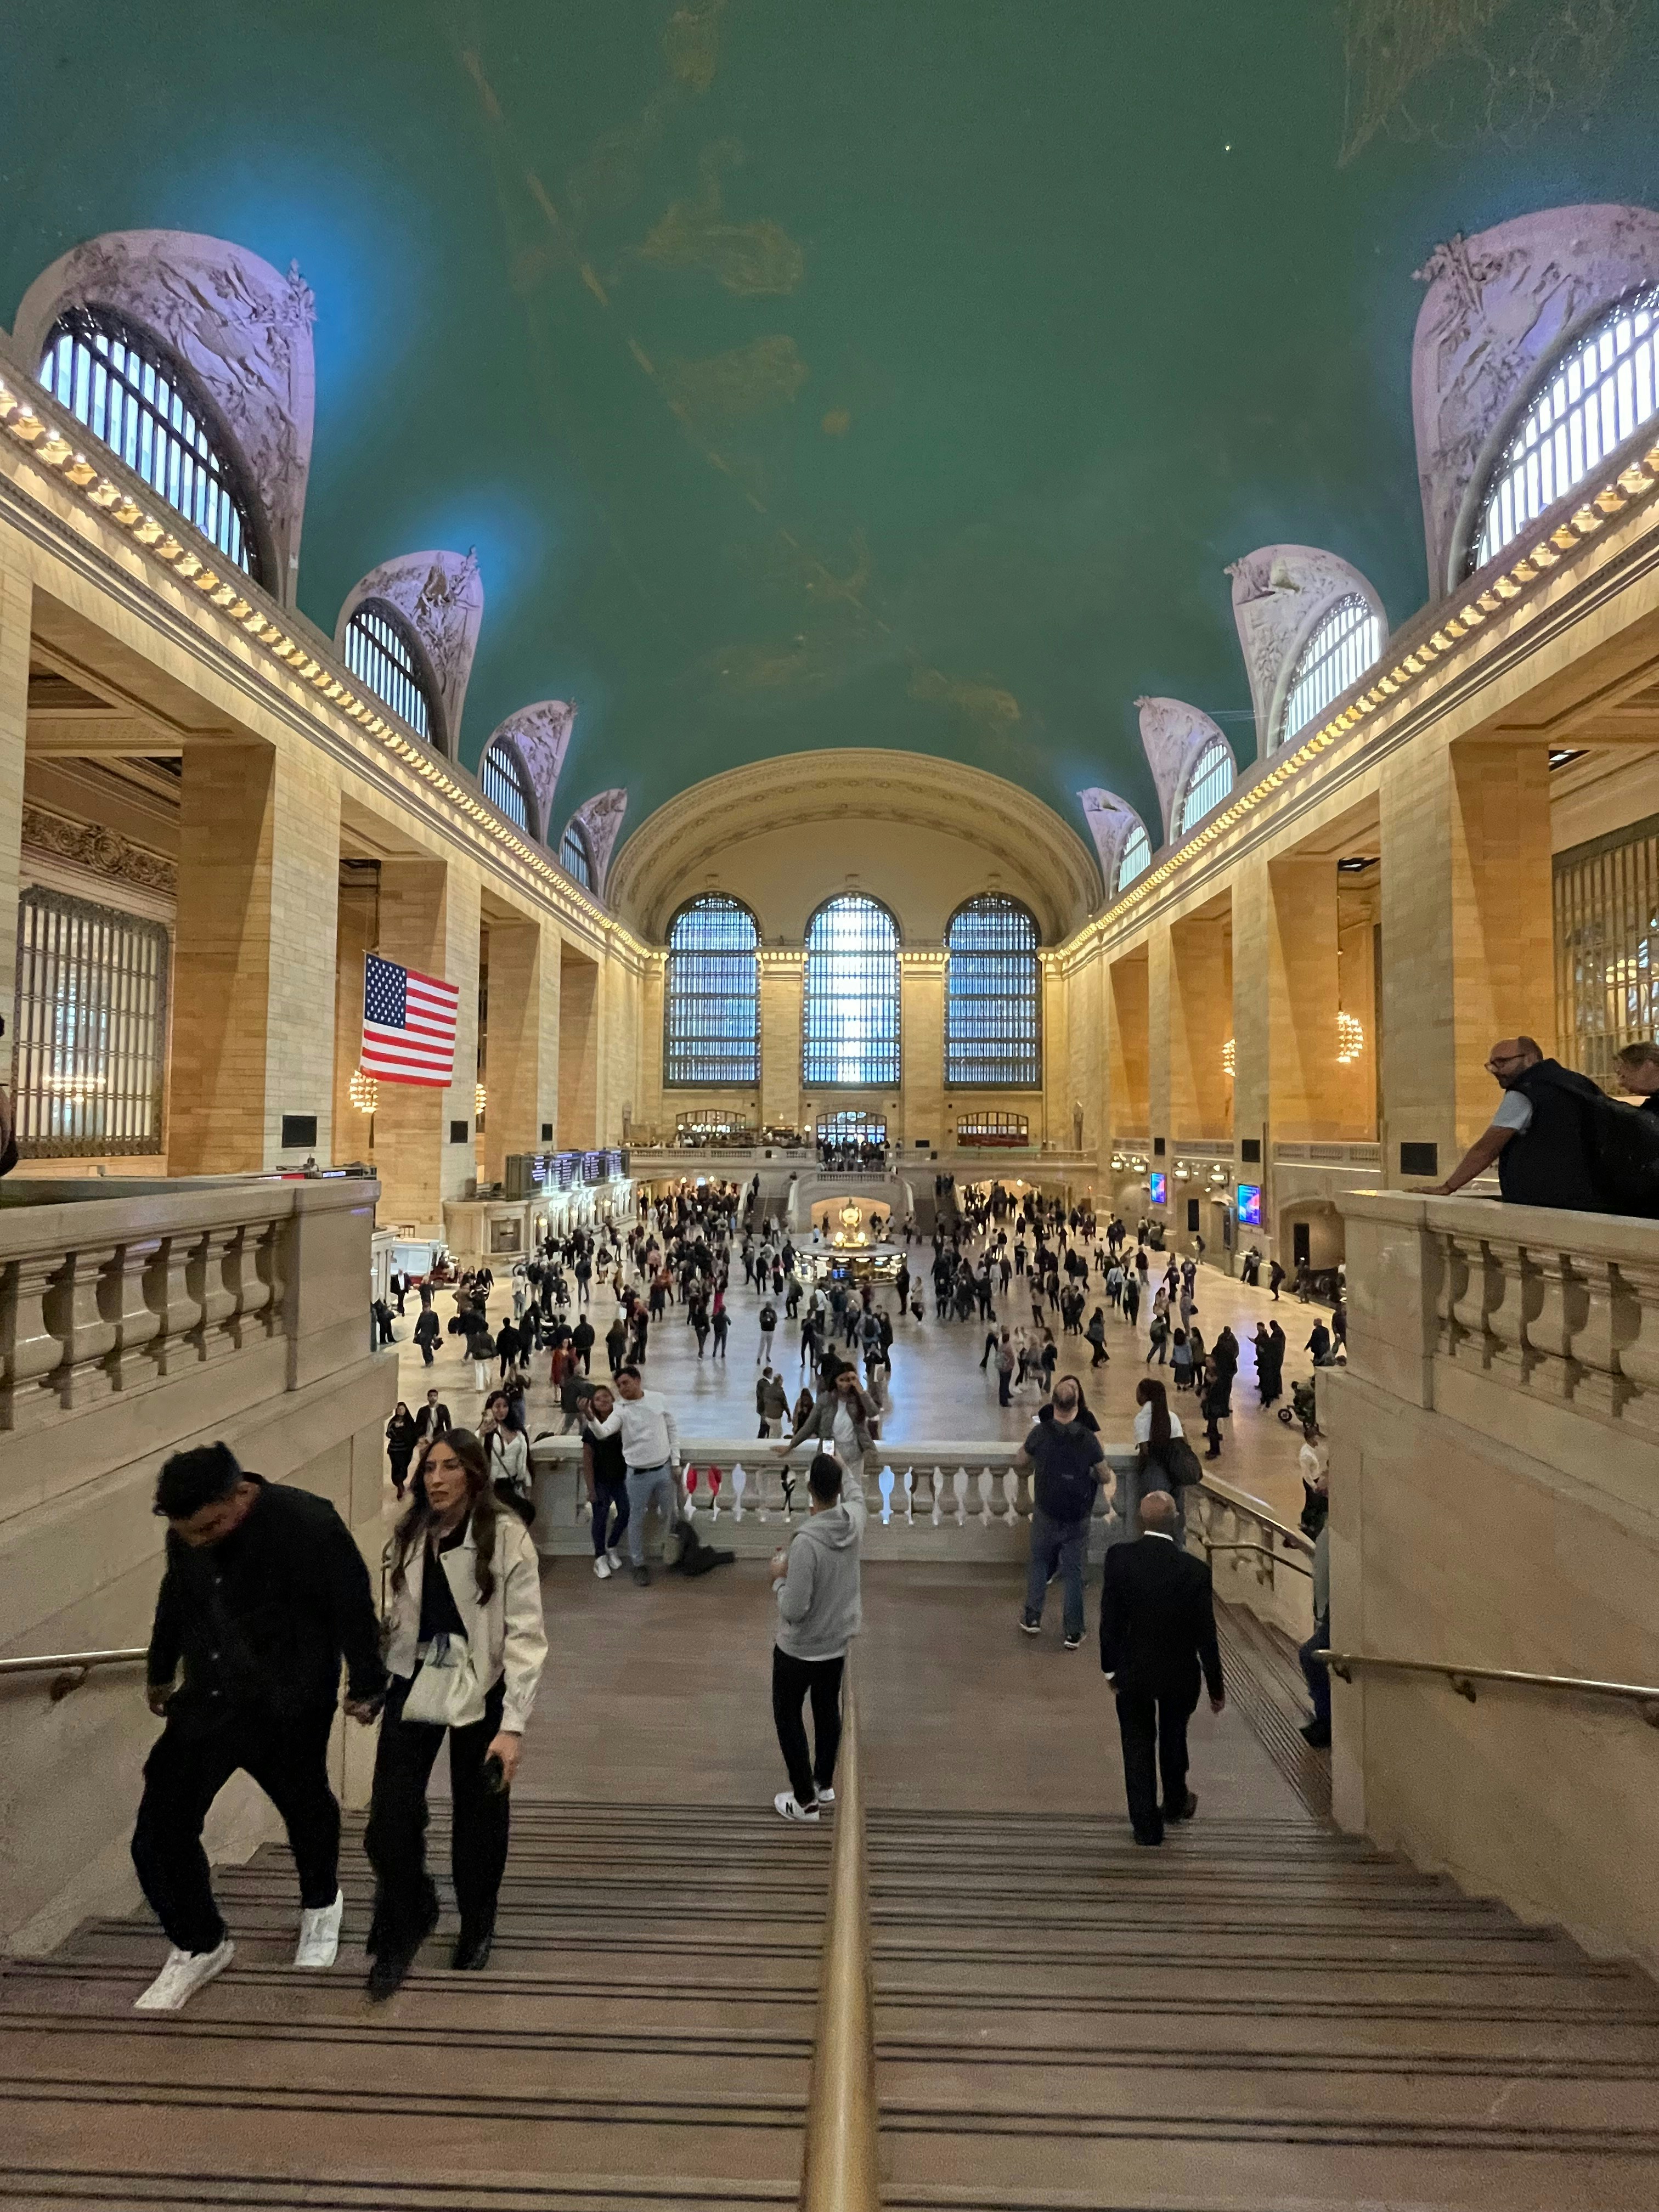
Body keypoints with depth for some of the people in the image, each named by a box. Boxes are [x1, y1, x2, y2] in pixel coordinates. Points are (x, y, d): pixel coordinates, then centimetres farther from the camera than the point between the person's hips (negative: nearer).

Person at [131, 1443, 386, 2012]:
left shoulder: (310, 1525, -28)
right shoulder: (187, 1535, -9)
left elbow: (353, 1609, -16)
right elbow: (174, 1602, 13)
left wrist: (366, 1685, -5)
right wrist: (161, 1672, 26)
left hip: (288, 1711, -4)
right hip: (206, 1701, 4)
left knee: (306, 1809, 16)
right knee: (159, 1831, 0)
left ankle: (321, 1905, 48)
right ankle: (198, 1945, 27)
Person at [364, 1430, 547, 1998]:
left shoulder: (507, 1538, -17)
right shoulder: (408, 1536, 0)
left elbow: (525, 1636, -17)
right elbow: (395, 1620, 8)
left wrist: (513, 1725, -20)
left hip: (480, 1692, -3)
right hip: (413, 1687, 3)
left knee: (477, 1823, 13)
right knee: (387, 1828, -1)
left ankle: (476, 1930, 42)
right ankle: (408, 1919, 30)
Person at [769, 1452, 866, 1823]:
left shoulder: (806, 1543, -35)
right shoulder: (855, 1519, -16)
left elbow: (793, 1611, -30)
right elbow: (856, 1494, 12)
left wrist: (779, 1578, -13)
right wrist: (843, 1467, 27)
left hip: (800, 1649, -6)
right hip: (838, 1642, 6)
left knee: (788, 1717, 17)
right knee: (828, 1710, 25)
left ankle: (805, 1801, 28)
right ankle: (824, 1784, 43)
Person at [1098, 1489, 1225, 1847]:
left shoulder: (1118, 1558, -19)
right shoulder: (1195, 1571, -21)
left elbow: (1109, 1620, -12)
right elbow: (1206, 1634, -12)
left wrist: (1111, 1668, 2)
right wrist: (1216, 1686, 2)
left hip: (1132, 1672, -1)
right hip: (1180, 1673, 1)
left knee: (1138, 1744, 16)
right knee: (1174, 1737, 27)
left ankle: (1146, 1824, 24)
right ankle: (1176, 1802, 48)